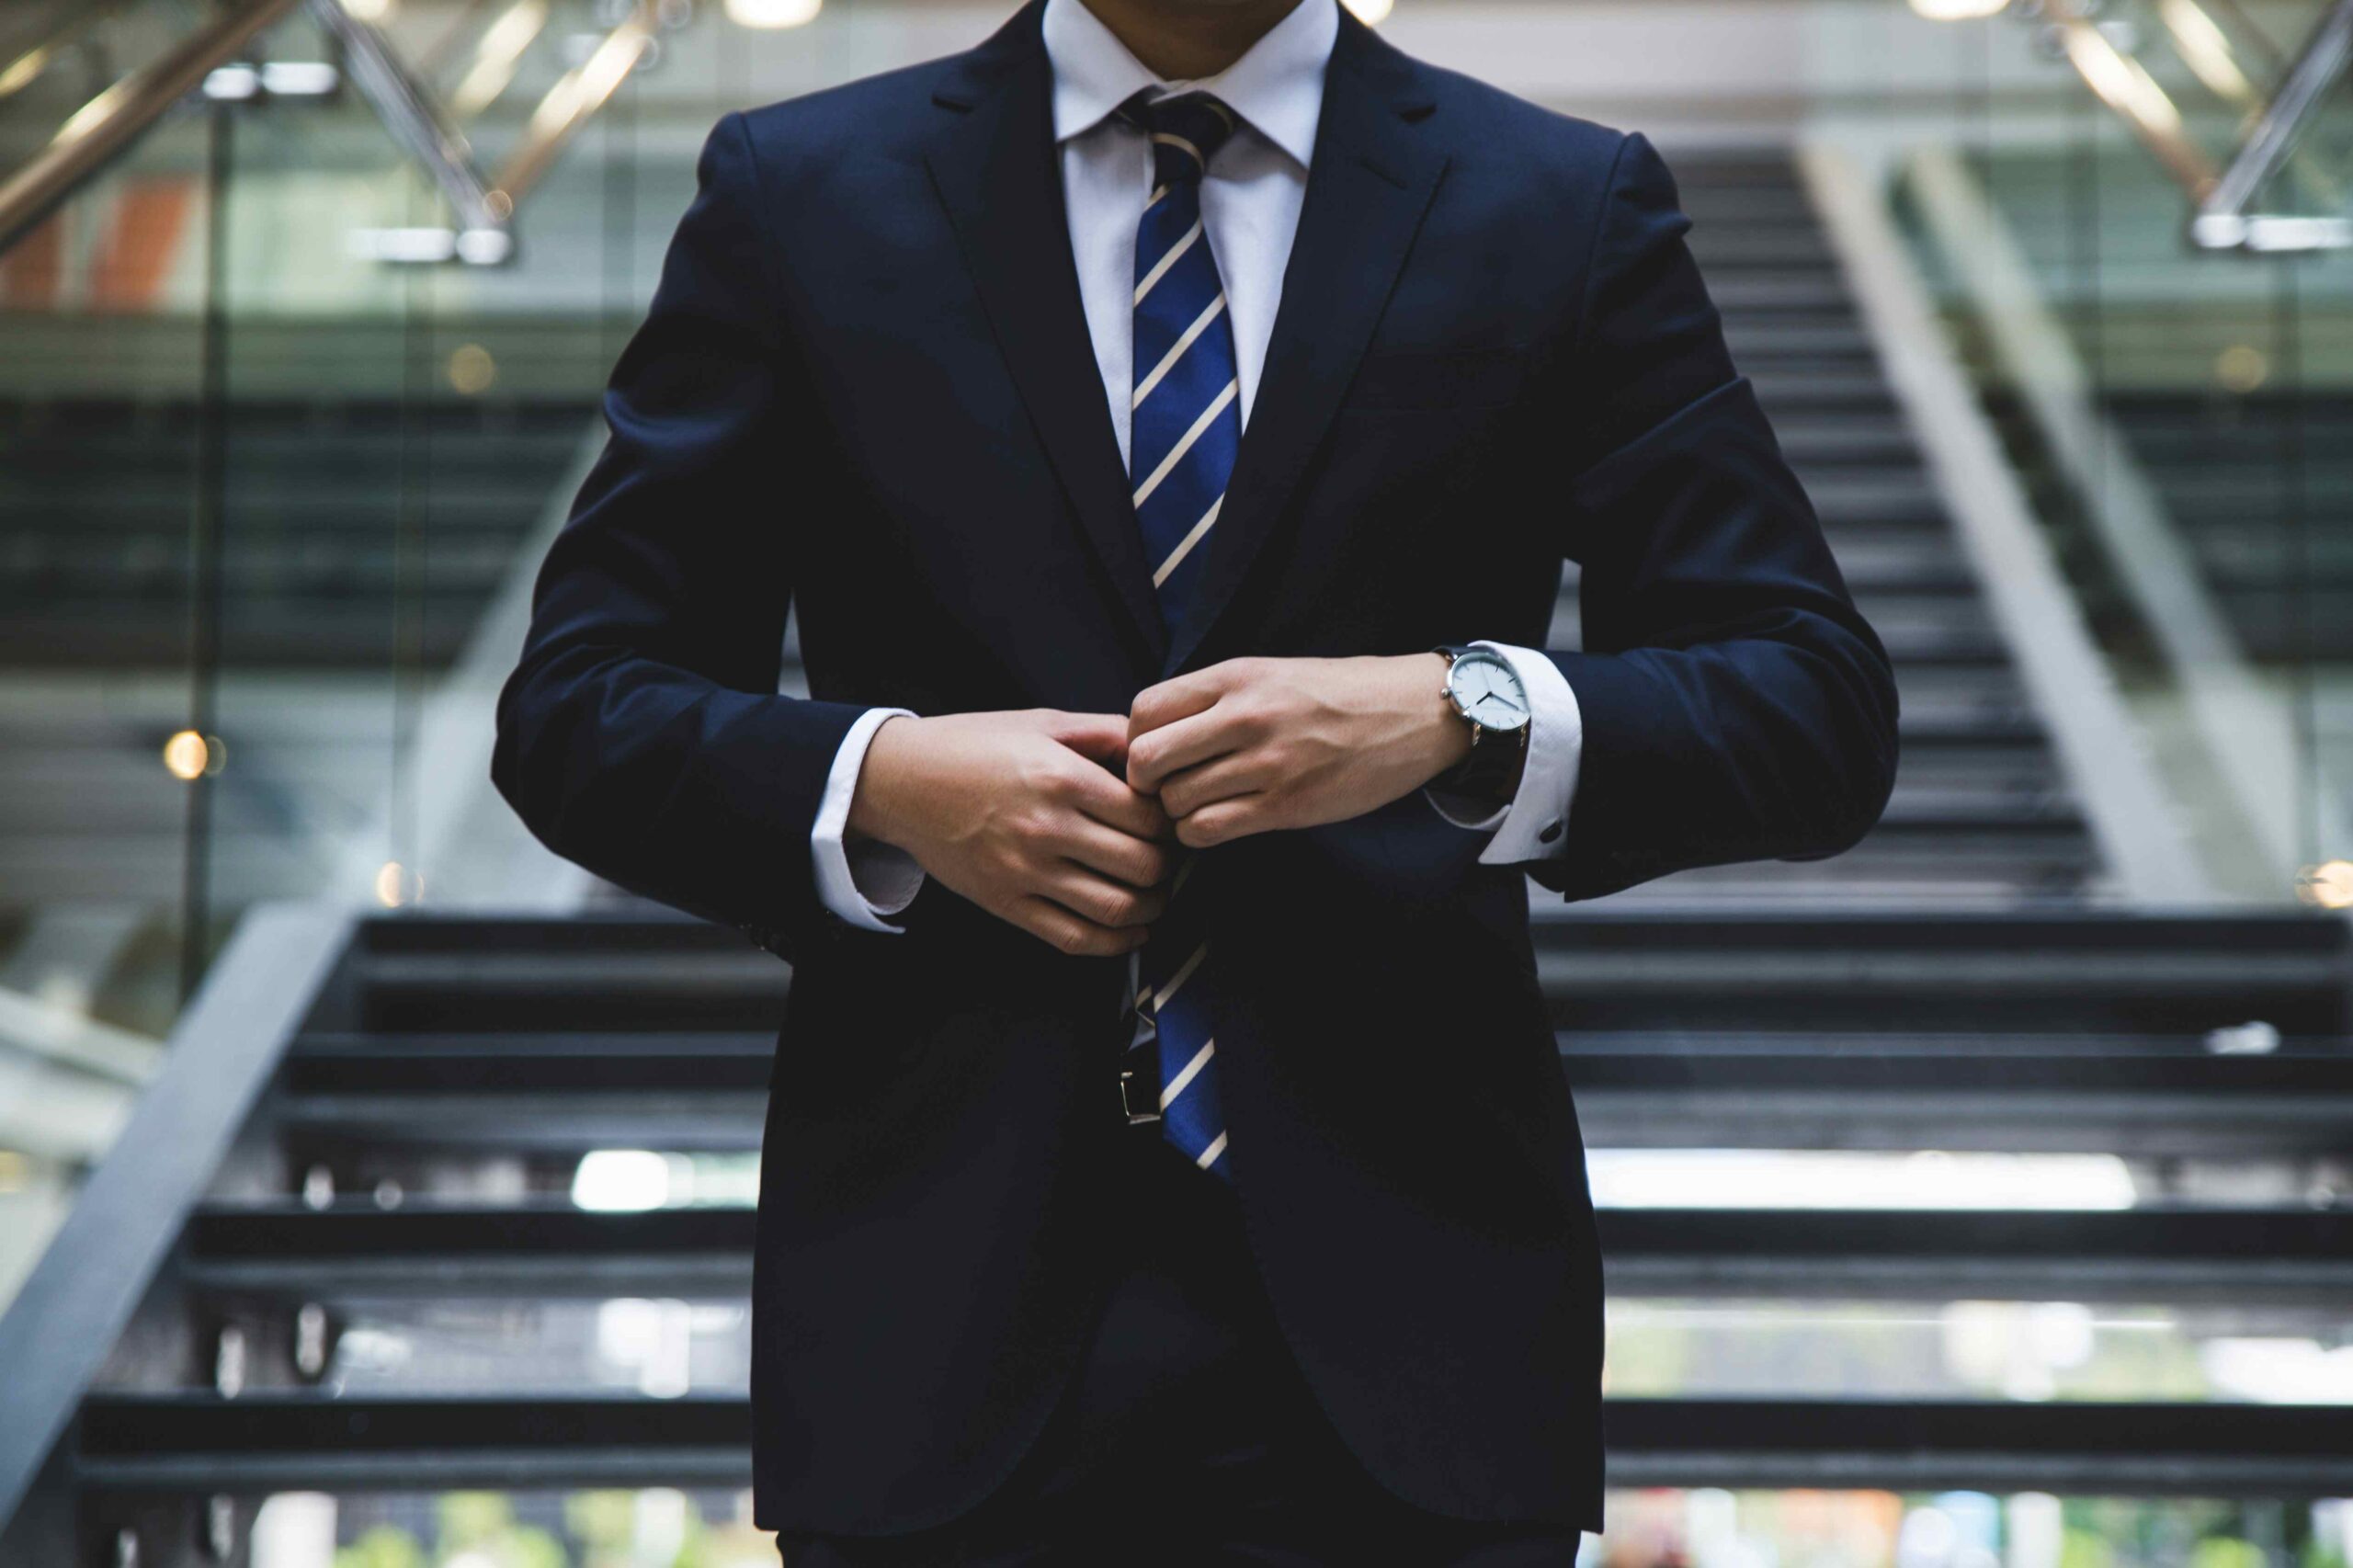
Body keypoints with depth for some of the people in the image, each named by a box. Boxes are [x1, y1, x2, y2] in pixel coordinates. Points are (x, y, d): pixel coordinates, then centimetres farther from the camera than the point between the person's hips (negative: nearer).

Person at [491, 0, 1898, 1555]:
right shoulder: (798, 195, 6)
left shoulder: (1570, 207, 5)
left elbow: (1825, 709, 0)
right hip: (944, 1296, 1)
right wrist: (879, 779, -13)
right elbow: (575, 709, 6)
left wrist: (1462, 715, -17)